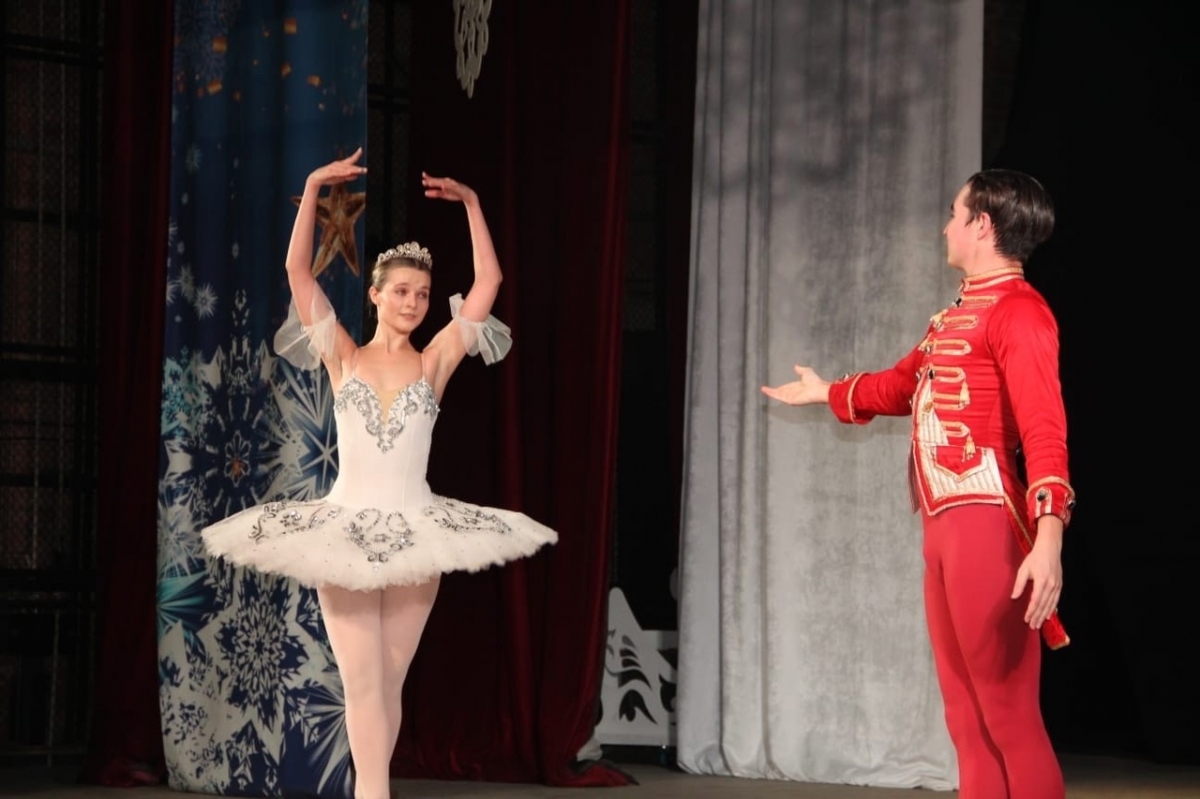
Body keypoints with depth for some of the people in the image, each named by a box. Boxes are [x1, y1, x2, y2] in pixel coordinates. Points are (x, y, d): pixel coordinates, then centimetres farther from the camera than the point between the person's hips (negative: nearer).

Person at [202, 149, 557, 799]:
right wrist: (313, 189, -7)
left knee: (389, 679, 6)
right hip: (345, 527, -1)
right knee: (362, 679, -5)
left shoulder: (434, 361, 5)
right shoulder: (343, 358, 3)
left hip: (414, 529, 1)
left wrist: (470, 203, 2)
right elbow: (298, 270, -3)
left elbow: (488, 281, 3)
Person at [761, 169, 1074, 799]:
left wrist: (1048, 535, -34)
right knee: (966, 713, 10)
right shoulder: (956, 315, 18)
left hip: (985, 522, -9)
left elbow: (1044, 429, -22)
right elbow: (901, 385, 36)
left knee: (1008, 713, -9)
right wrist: (824, 393, 52)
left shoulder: (1017, 310, -11)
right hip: (941, 524, 9)